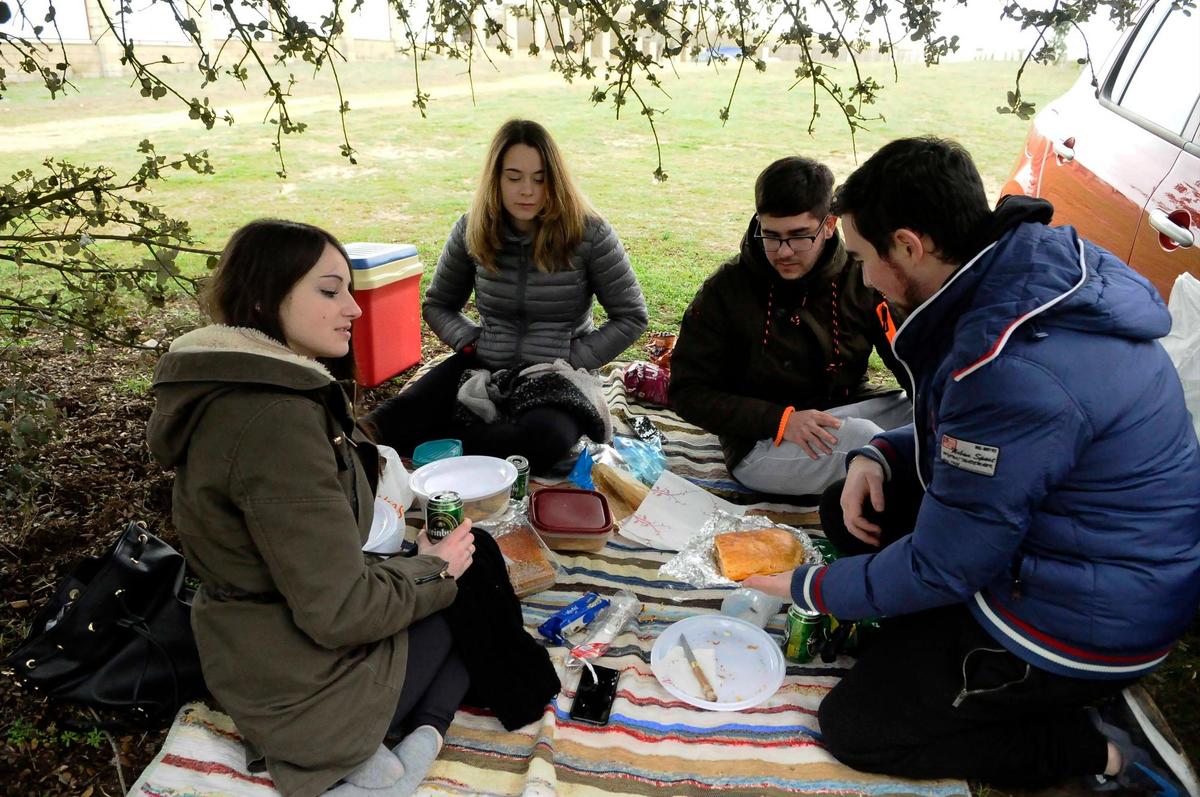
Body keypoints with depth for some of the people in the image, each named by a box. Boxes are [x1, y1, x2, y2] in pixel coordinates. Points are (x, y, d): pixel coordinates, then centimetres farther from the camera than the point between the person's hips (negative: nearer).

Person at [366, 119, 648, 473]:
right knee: (388, 425, -28)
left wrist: (572, 360, -10)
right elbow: (436, 305, 16)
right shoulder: (471, 230, 2)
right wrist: (471, 342, -3)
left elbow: (632, 315, -2)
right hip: (482, 371, 2)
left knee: (545, 439, -39)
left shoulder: (589, 233, -8)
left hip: (555, 378, -1)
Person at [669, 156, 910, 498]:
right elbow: (688, 392, -8)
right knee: (859, 436, -30)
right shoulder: (725, 290, -9)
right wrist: (781, 420, -20)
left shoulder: (860, 278, -4)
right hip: (759, 442, -3)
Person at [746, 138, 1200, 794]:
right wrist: (880, 457, -3)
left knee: (852, 727, 1)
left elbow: (945, 567, -23)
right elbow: (965, 432, 13)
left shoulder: (1011, 369, -34)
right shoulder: (1039, 269, -4)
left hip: (1086, 626, -9)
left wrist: (809, 589, -8)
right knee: (849, 510, 13)